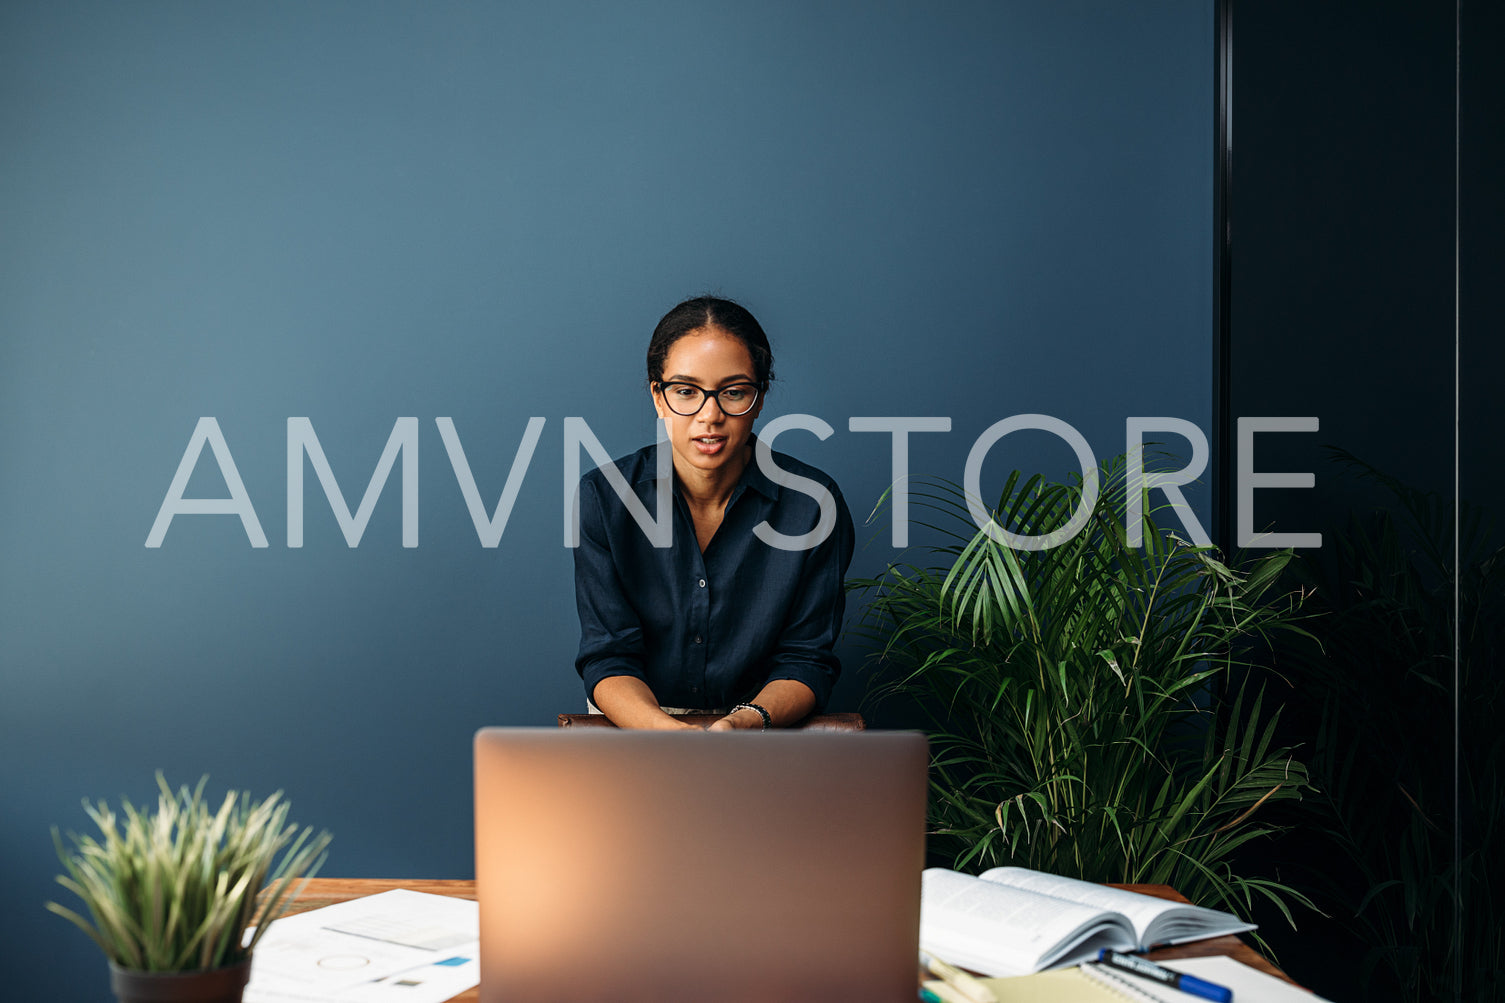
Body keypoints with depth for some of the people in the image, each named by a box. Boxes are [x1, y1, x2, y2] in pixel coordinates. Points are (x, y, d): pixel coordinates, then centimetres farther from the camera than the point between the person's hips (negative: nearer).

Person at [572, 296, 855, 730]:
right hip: (636, 723, 2)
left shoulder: (814, 503, -7)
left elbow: (806, 661, -2)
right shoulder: (602, 498, -6)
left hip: (763, 730, -1)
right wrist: (673, 735, -26)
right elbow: (608, 660, -7)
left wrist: (747, 721, -23)